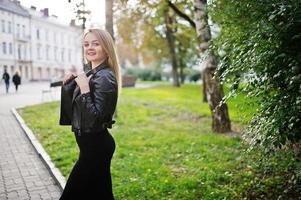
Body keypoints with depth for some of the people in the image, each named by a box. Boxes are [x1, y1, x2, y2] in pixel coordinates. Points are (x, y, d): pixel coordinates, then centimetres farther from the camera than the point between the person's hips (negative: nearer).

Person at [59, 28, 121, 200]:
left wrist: (84, 90, -27)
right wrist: (68, 84, 1)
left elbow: (95, 120, -25)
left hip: (95, 145, -9)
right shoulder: (90, 74, 9)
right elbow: (73, 108, 13)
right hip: (93, 143, 9)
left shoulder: (105, 77, -19)